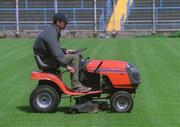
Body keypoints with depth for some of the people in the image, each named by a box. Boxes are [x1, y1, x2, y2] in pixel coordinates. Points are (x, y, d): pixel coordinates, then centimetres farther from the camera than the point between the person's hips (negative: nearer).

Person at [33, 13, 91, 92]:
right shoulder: (51, 34, -21)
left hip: (48, 56, 11)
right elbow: (56, 53, -30)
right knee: (74, 58, -19)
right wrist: (67, 65, -29)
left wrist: (65, 51, 9)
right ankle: (76, 86, -17)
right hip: (46, 60, -11)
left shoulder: (53, 31, 13)